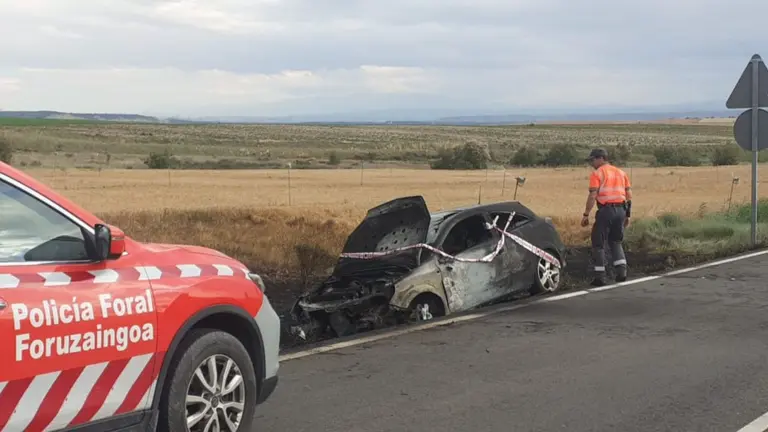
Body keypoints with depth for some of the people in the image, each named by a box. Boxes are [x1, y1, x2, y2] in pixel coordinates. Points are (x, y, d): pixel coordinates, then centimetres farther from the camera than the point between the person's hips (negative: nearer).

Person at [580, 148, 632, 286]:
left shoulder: (597, 174, -3)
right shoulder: (621, 173, 16)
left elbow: (592, 196, -13)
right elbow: (629, 195, 13)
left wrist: (586, 215, -10)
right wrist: (627, 215, 18)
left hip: (606, 210, -6)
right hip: (620, 210, 6)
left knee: (598, 244, 4)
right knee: (616, 242, 20)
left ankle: (600, 276, 1)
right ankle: (621, 271, 5)